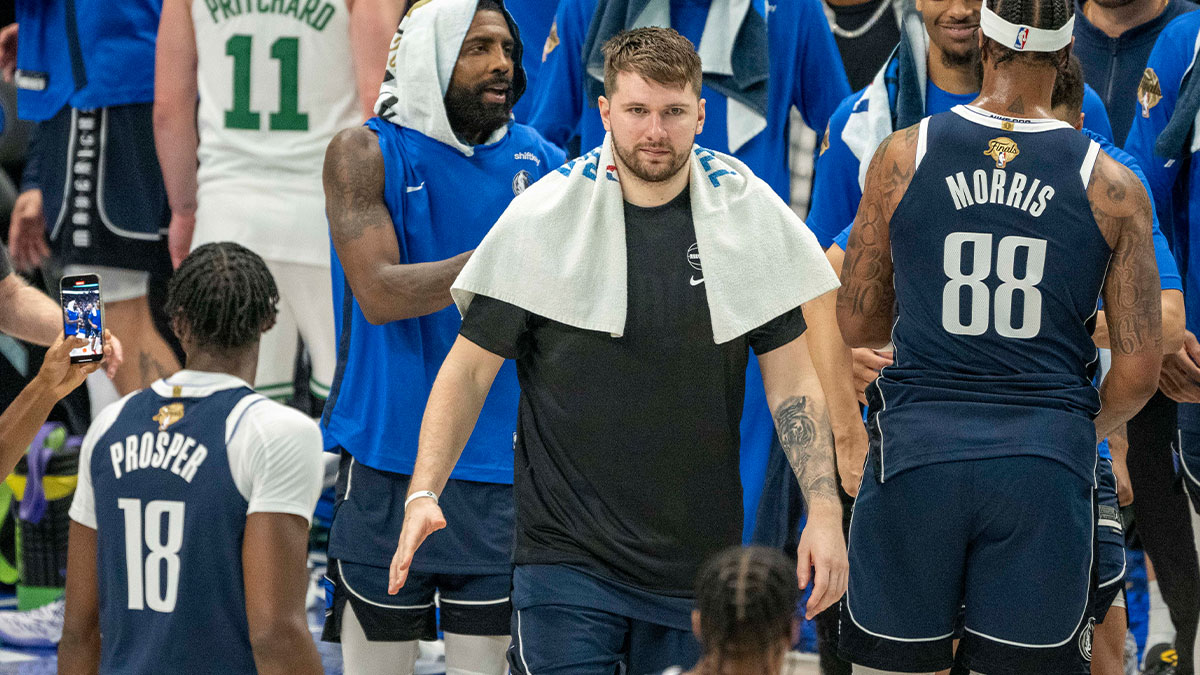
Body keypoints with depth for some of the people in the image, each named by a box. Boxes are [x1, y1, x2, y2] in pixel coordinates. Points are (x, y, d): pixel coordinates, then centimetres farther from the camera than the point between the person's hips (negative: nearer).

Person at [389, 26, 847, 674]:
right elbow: (470, 367, 0)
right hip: (566, 556, -2)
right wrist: (423, 494, -13)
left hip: (700, 563, 2)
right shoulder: (542, 220, -4)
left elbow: (791, 378, 7)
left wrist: (823, 510, -3)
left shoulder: (751, 216, 1)